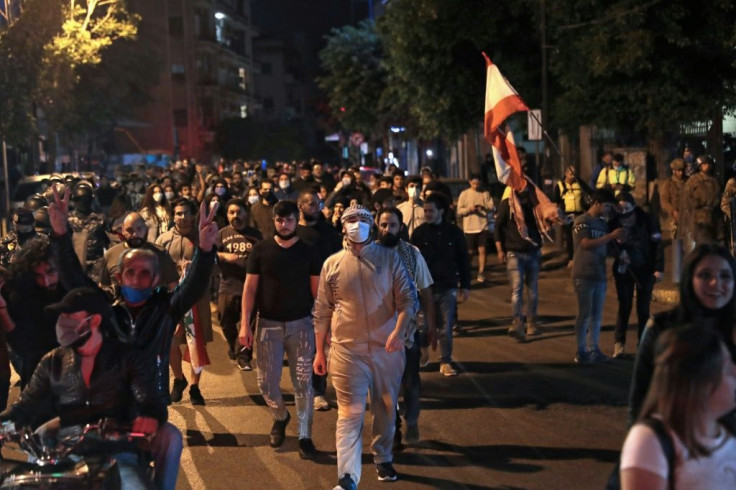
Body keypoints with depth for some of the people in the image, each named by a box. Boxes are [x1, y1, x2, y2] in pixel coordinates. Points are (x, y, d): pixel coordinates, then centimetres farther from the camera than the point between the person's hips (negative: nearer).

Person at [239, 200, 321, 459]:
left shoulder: (309, 252, 1)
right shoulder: (261, 250, -1)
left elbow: (317, 290, 2)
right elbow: (250, 288, 0)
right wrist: (245, 324, -7)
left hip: (301, 324, 0)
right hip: (268, 324, 0)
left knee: (303, 381, 1)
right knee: (266, 381, 4)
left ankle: (304, 436, 11)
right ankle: (280, 417, 33)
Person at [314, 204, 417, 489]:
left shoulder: (389, 258, 1)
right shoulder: (332, 264, 3)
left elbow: (408, 299, -3)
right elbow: (322, 312, 8)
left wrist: (399, 331, -20)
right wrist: (319, 351, 7)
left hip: (386, 348, 1)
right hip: (348, 351, -1)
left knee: (386, 409, 15)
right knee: (350, 414, -6)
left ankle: (383, 460, 35)